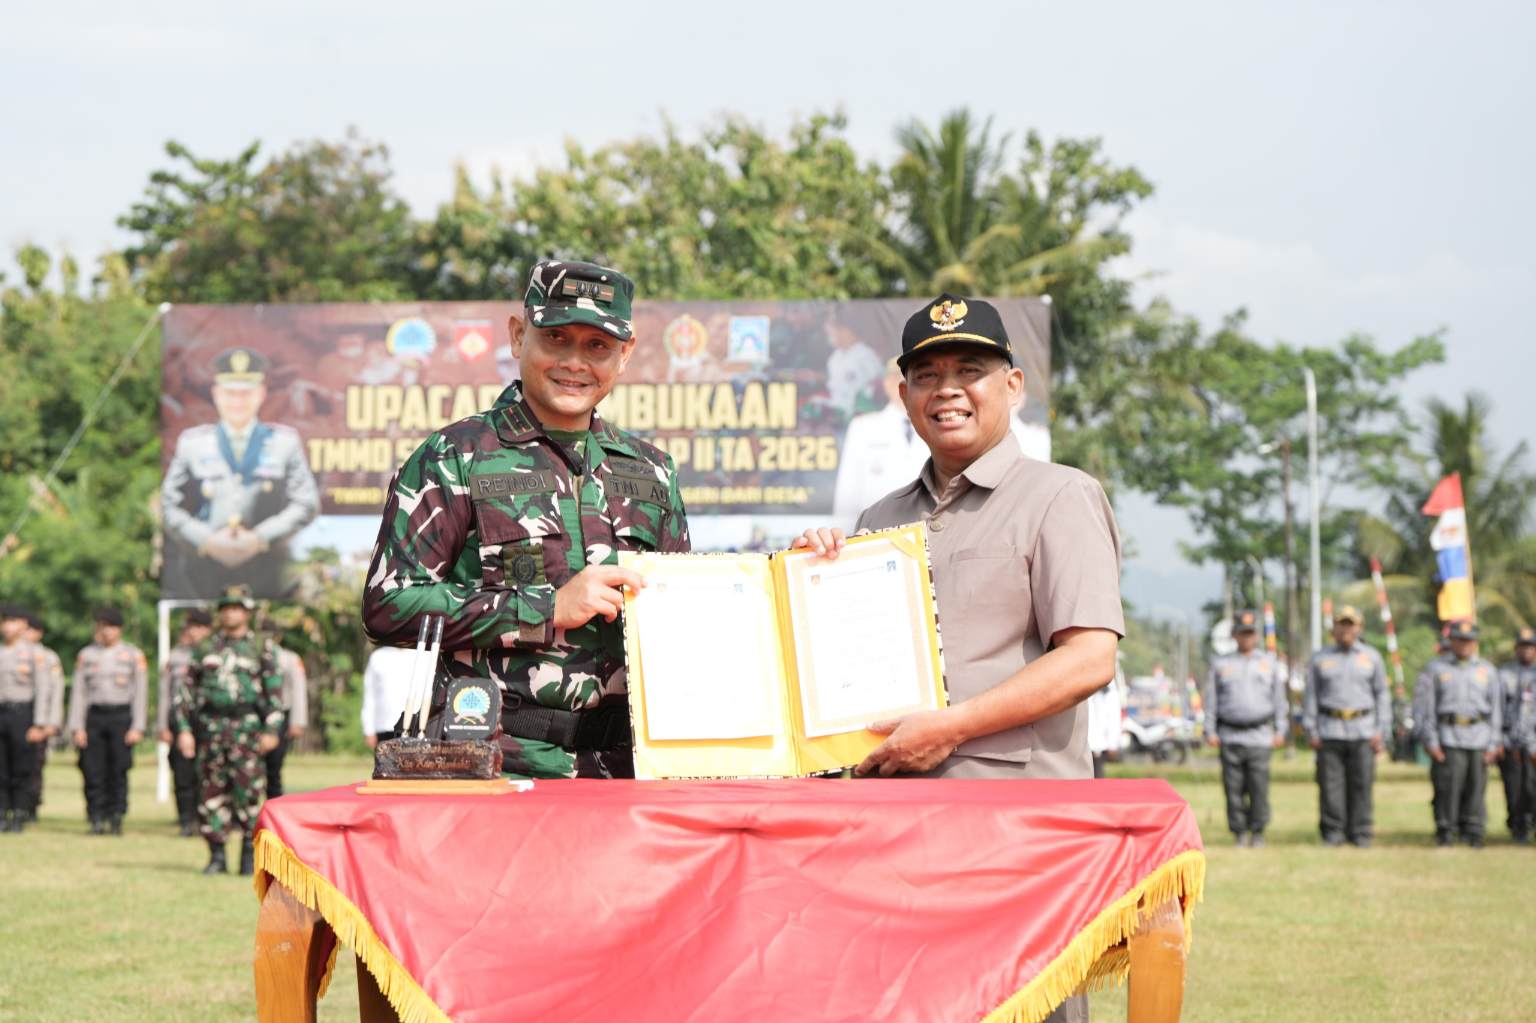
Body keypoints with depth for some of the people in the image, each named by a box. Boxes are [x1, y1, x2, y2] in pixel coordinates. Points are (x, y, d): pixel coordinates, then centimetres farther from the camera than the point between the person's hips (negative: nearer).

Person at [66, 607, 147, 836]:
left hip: (121, 716, -2)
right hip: (93, 716, 2)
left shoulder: (134, 655, 5)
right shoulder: (86, 655, 10)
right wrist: (76, 728, -1)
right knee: (93, 772, -5)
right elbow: (78, 693, 7)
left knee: (118, 772, -4)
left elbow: (140, 693, 2)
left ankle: (116, 819, 2)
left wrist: (137, 728, -6)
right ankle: (97, 820, -2)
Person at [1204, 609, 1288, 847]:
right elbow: (1211, 700, 12)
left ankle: (1258, 832, 0)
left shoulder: (1269, 663, 14)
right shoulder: (1221, 664, 13)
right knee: (1234, 788, -3)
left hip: (1259, 736, -1)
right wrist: (1210, 731, 3)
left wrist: (1280, 730, 4)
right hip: (1230, 736, 1)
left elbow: (1279, 699, 13)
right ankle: (1239, 832, 3)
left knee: (1259, 787, -8)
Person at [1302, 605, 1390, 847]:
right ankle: (1332, 833, 1)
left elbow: (1382, 695, 12)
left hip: (1363, 731, 0)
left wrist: (1381, 730, 3)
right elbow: (1310, 696, 10)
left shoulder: (1372, 658, 12)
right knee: (1330, 784, -4)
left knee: (1361, 784, -2)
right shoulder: (1320, 658, 11)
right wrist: (1311, 731, 2)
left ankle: (1360, 834, 3)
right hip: (1330, 731, 0)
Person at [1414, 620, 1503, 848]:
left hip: (1479, 738, 2)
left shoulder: (1487, 670, 15)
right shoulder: (1434, 669, 7)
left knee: (1476, 787, 1)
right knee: (1447, 787, -9)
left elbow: (1496, 708, 13)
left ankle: (1473, 833, 7)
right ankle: (1445, 832, -2)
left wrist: (1494, 743, 5)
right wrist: (1430, 742, -5)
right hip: (1448, 738, -2)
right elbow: (1424, 707, 3)